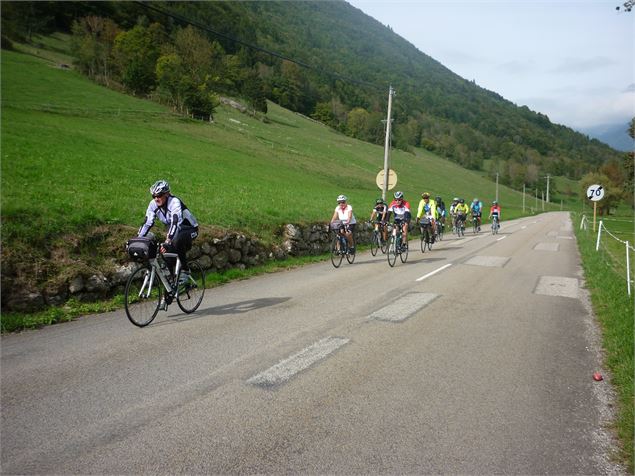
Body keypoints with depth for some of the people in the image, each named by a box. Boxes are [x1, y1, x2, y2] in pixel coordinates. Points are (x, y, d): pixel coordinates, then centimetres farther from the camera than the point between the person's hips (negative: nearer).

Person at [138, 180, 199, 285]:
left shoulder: (174, 202, -30)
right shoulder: (153, 204, -11)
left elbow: (175, 223, -41)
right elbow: (147, 223, -11)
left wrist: (167, 242, -52)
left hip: (189, 229, -6)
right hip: (175, 231, 6)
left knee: (177, 241, -37)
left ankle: (185, 271, -20)